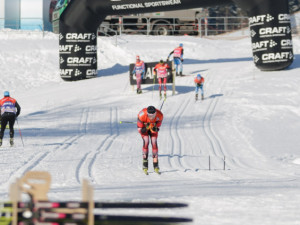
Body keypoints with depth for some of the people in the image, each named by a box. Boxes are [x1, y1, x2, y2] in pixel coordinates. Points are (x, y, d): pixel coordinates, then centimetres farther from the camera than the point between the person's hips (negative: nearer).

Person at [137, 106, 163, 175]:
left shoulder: (159, 115, -32)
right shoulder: (142, 115, -38)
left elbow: (157, 128, -18)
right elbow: (140, 129, -26)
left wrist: (155, 129, -41)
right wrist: (146, 128, -46)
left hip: (153, 127, 2)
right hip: (144, 127, -2)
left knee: (154, 143, -15)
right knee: (146, 142, -21)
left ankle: (156, 166, -7)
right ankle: (145, 166, -16)